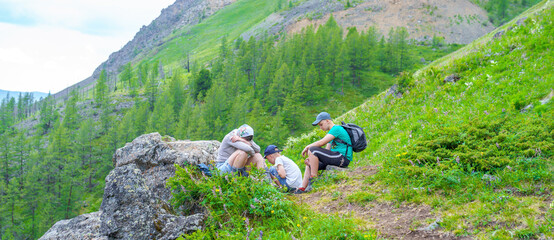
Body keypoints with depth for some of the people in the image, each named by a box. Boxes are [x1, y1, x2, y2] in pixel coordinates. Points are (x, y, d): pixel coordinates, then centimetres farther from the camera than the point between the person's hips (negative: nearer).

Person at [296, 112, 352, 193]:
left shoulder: (337, 129, -10)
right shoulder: (332, 132, 21)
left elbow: (321, 142, -18)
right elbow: (326, 150, 17)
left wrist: (307, 147, -4)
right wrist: (311, 159, 5)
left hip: (343, 158, -10)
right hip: (338, 158, 10)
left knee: (312, 150, -19)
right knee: (310, 164, 16)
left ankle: (313, 177, -14)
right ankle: (302, 189, 12)